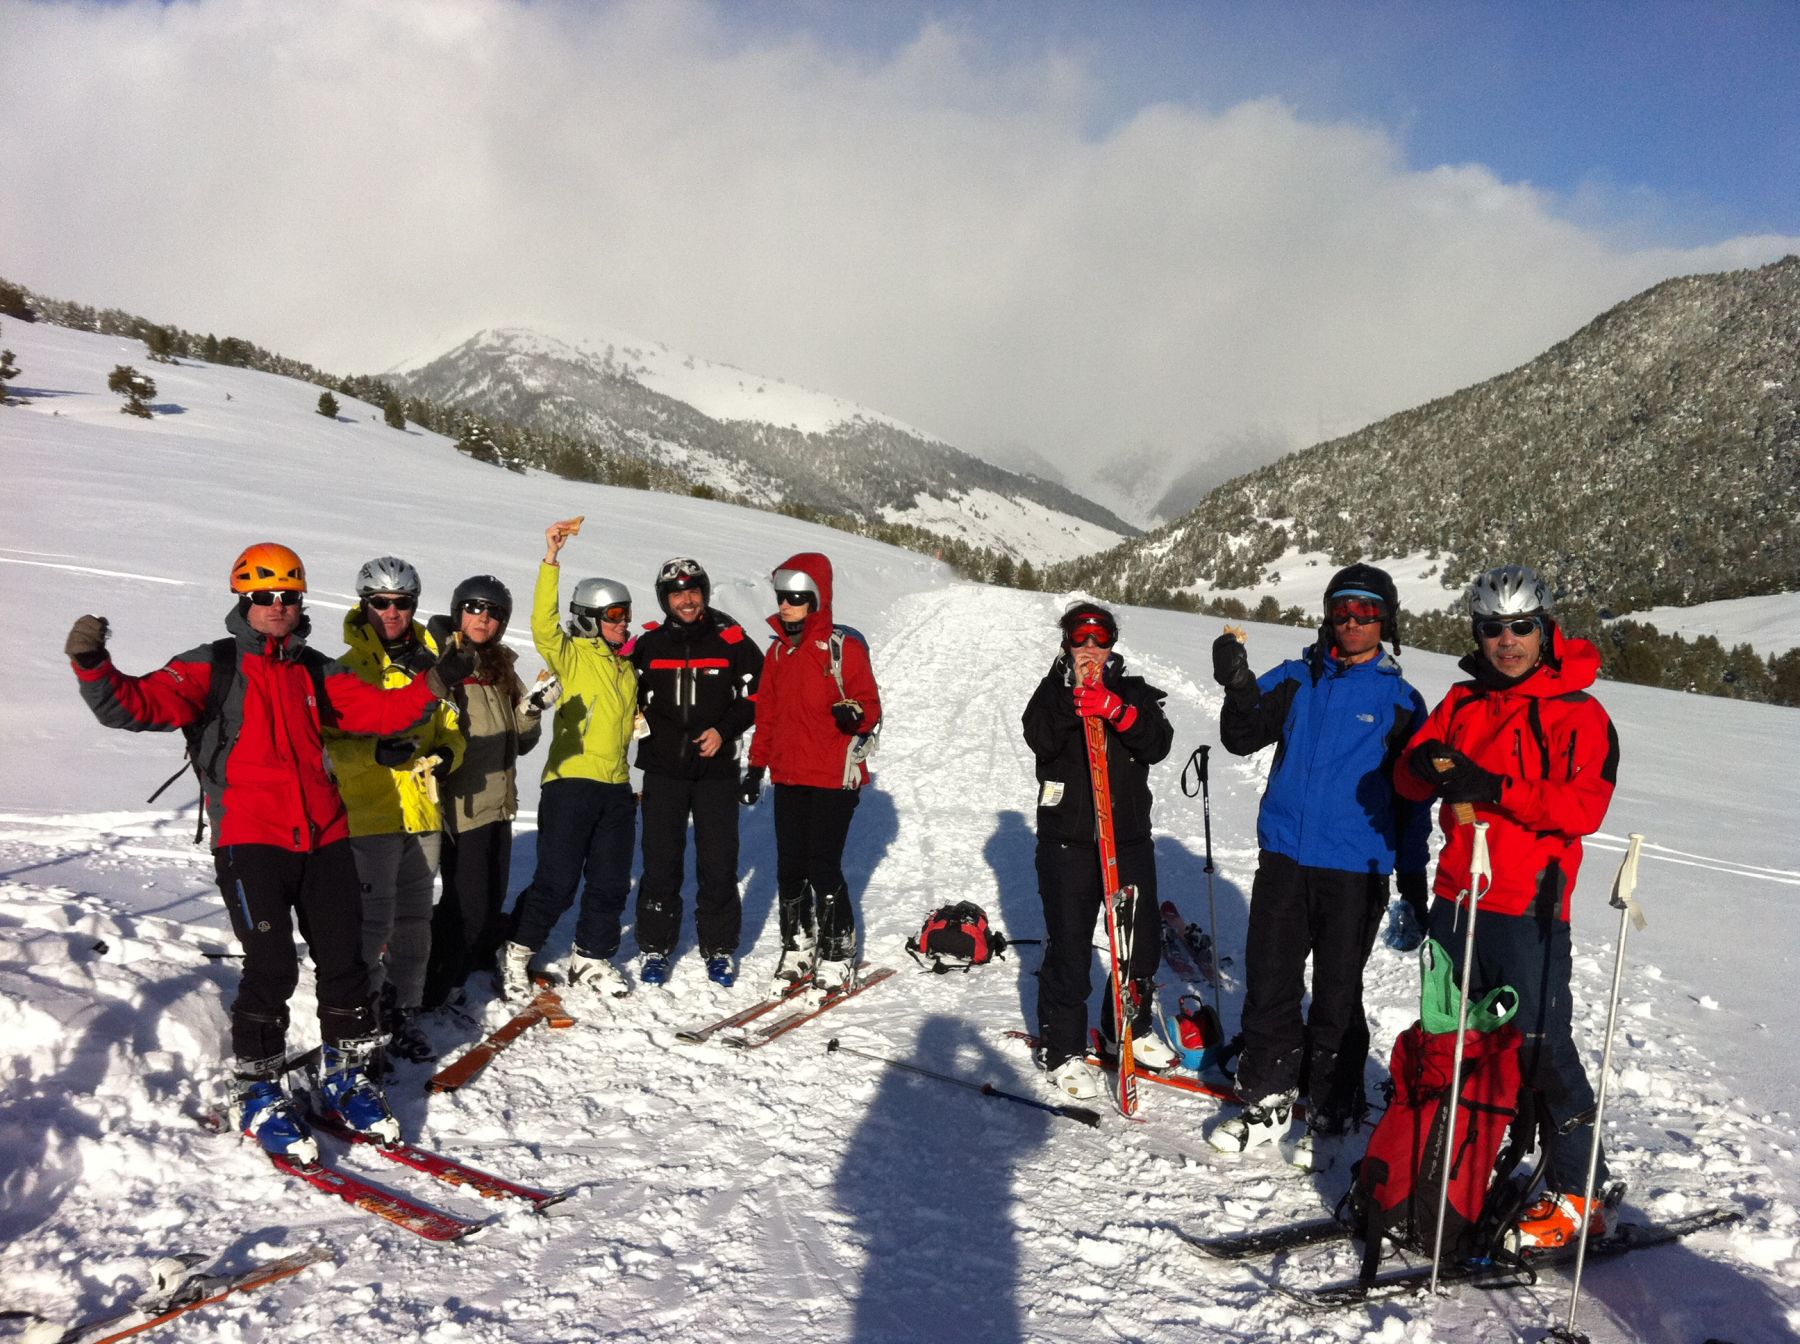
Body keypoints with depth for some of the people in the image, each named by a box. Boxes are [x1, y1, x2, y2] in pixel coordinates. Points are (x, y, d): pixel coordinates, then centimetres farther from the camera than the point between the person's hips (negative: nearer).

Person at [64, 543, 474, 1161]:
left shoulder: (317, 673, 14)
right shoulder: (212, 667, 3)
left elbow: (381, 710, 9)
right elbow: (138, 705, -9)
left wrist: (434, 684, -6)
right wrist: (93, 668, -27)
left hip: (324, 836, 4)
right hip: (250, 838, -4)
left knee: (343, 958, 7)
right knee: (272, 966, -9)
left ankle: (346, 1079, 26)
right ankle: (260, 1094, 12)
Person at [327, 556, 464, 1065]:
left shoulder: (429, 661, 11)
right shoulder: (349, 666, -4)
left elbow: (448, 723, 19)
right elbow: (331, 741, -10)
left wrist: (448, 752, -2)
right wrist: (375, 752, -27)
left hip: (423, 811, 5)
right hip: (370, 813, -5)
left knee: (415, 918, 12)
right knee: (373, 920, -3)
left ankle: (403, 1012, 24)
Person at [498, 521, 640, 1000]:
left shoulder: (626, 668, 16)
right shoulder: (572, 656, -4)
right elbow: (544, 626, -23)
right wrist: (551, 560, -30)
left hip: (616, 787, 7)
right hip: (570, 783, -6)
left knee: (611, 883, 10)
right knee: (557, 881, -4)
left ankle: (591, 959, 26)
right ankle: (517, 954, 15)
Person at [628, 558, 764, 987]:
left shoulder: (731, 641, -1)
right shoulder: (648, 644, 3)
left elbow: (757, 692, 3)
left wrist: (725, 730, -7)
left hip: (717, 770, -1)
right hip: (663, 771, 1)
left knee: (718, 864, 3)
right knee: (660, 863, 4)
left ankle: (719, 948, 17)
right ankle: (655, 946, 18)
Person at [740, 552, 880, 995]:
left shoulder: (843, 646, -7)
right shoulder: (778, 651, 12)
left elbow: (870, 705, -6)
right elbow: (766, 714, 18)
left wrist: (854, 714, -29)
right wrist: (756, 767, 16)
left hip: (834, 776, -6)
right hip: (788, 777, 6)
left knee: (823, 867, -4)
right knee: (790, 867, 10)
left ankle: (836, 955, 11)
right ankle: (797, 948, 25)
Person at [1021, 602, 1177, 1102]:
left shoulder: (1134, 693, 8)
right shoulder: (1053, 690, 4)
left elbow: (1158, 745, -9)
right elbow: (1040, 739, -16)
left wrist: (1117, 711, -25)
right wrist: (1075, 699, -28)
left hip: (1129, 836, 3)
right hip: (1067, 840, -3)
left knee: (1144, 939, 11)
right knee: (1068, 947, -1)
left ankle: (1129, 1026, 34)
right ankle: (1062, 1047, 13)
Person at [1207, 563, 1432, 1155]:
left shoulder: (1400, 701, 2)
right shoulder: (1296, 680, 7)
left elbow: (1411, 796, 6)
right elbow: (1243, 738, -4)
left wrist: (1414, 876, 5)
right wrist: (1239, 688, -22)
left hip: (1356, 870, -2)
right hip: (1283, 860, 2)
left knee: (1337, 995, 8)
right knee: (1269, 982, 8)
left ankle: (1333, 1112, 23)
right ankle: (1267, 1100, 23)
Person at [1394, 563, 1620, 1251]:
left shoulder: (1578, 713, -5)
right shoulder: (1463, 702, 11)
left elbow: (1584, 806, -16)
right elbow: (1409, 778, 7)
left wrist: (1493, 787, -26)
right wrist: (1426, 764, -17)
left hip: (1529, 908, -6)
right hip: (1457, 897, 6)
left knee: (1541, 1048, -3)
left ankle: (1578, 1196, 12)